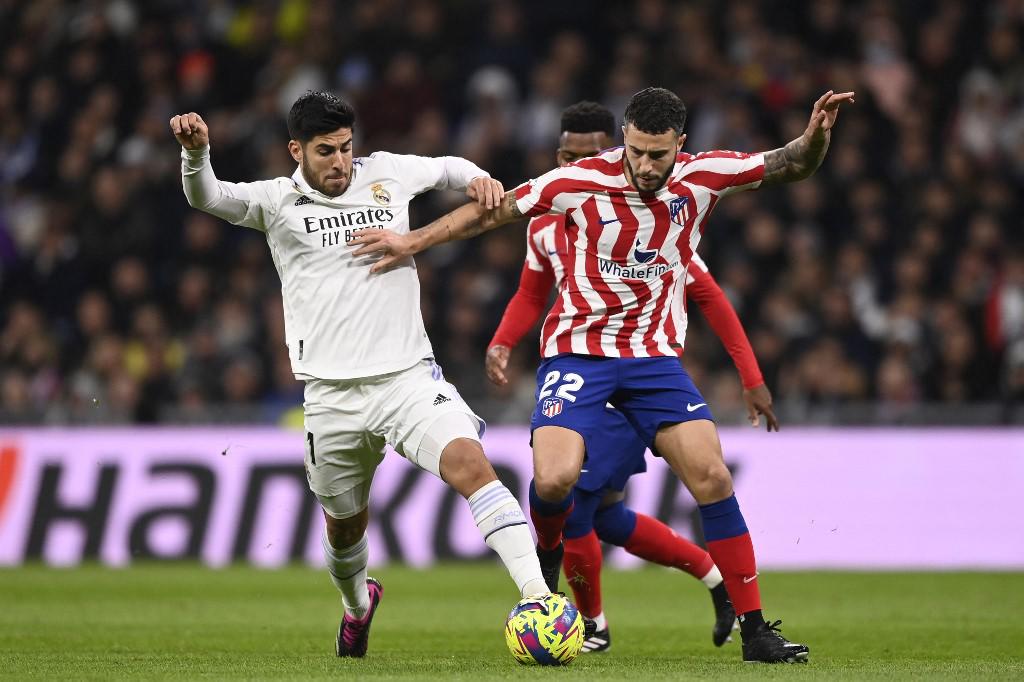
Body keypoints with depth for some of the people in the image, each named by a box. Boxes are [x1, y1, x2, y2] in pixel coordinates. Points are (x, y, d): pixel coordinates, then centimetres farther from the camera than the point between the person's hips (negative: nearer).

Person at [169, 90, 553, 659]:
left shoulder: (386, 173, 8)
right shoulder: (277, 202, 2)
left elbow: (447, 168, 27)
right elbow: (206, 198, -14)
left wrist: (478, 181, 5)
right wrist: (195, 152, -34)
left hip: (408, 374, 0)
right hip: (332, 394, 0)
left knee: (471, 464, -26)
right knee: (344, 527, 14)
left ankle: (536, 596, -31)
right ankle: (357, 604, 48)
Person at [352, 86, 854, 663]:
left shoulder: (702, 177, -4)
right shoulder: (582, 182, -11)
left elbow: (793, 167, 3)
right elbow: (494, 211, 0)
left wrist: (816, 135, -19)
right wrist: (413, 242, 0)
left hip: (655, 355, 2)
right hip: (578, 350, -2)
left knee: (712, 476, -12)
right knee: (554, 480, -22)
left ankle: (754, 630, -4)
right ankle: (548, 552, 16)